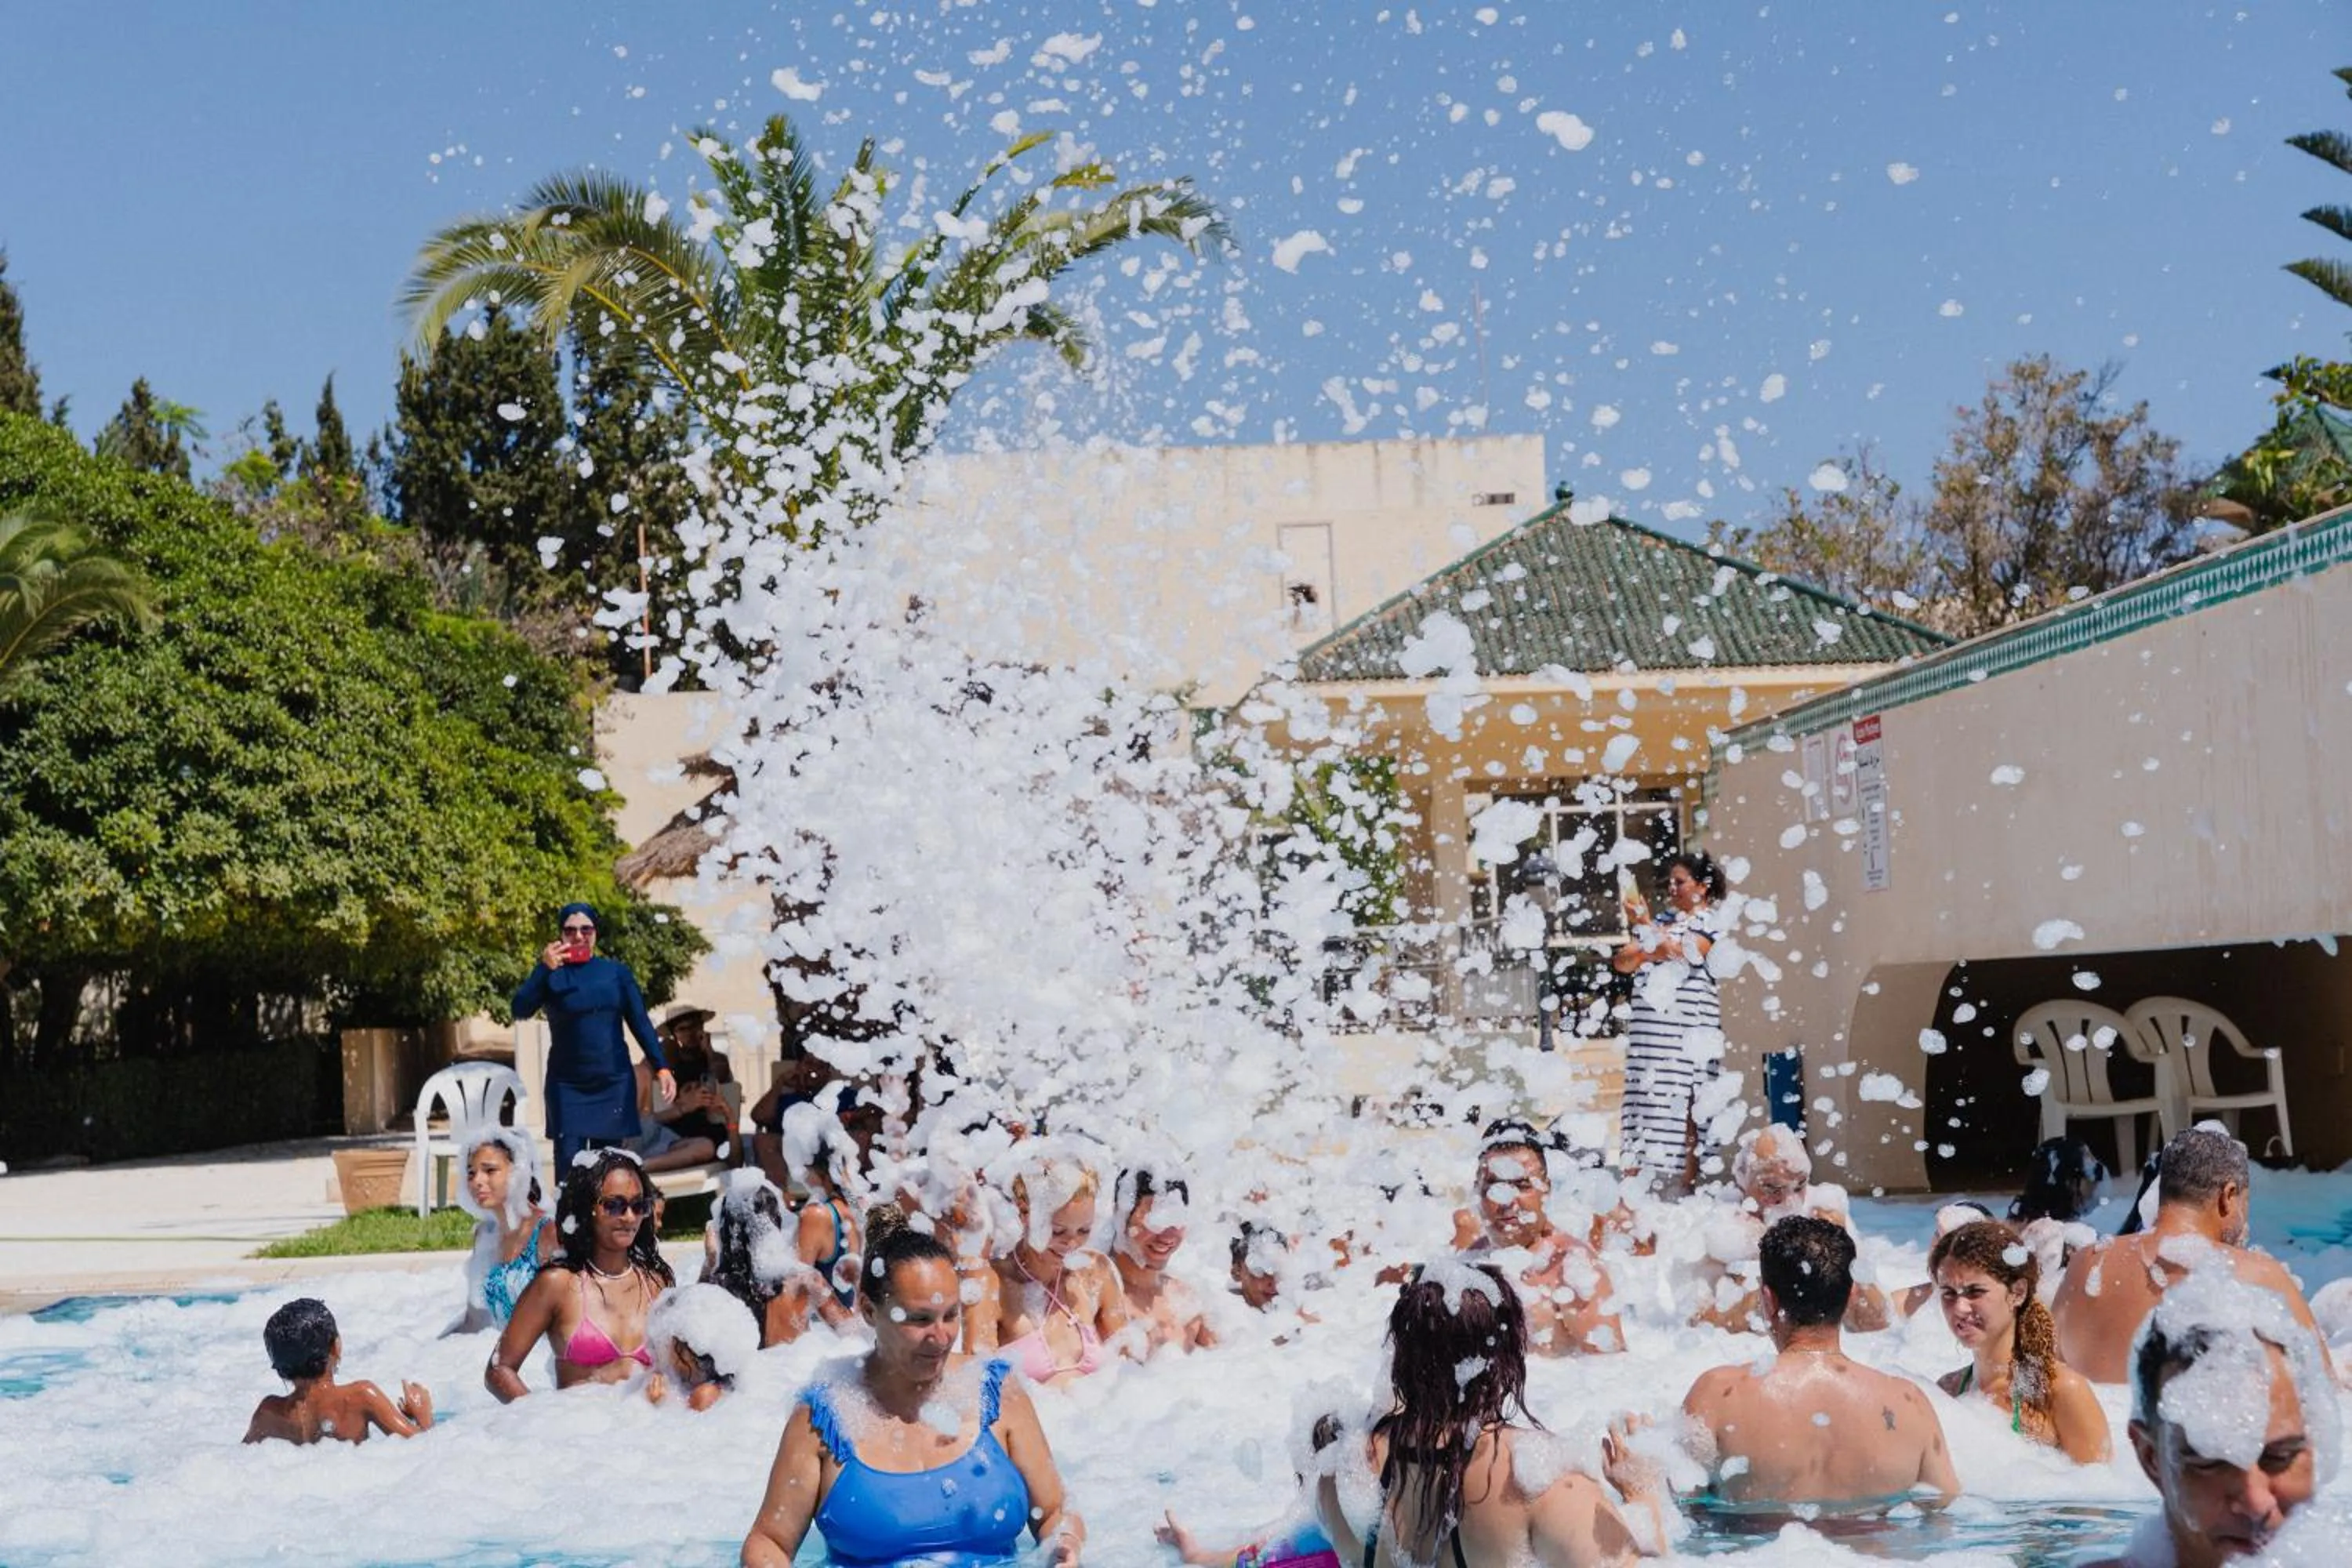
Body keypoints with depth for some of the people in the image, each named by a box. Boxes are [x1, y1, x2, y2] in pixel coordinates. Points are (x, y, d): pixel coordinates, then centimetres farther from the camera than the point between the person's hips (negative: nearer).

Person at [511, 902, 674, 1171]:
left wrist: (661, 1067, -5)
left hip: (614, 1083, 2)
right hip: (567, 1086, -2)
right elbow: (521, 1010, -14)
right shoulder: (551, 973, 0)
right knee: (569, 1169, -8)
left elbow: (640, 1021, 5)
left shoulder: (616, 971, 5)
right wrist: (545, 969, -27)